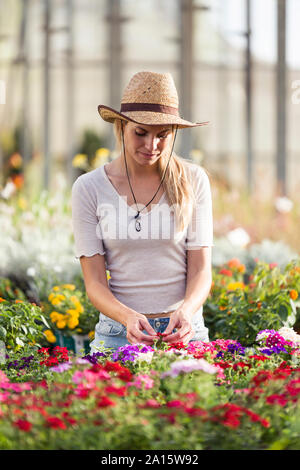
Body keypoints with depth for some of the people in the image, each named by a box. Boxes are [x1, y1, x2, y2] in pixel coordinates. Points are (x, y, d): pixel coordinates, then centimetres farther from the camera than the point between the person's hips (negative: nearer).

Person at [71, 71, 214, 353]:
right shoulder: (89, 188, 0)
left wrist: (186, 311, -19)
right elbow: (94, 283, -2)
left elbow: (200, 270, 1)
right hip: (118, 332, 0)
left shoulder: (192, 181, 2)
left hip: (184, 330, 0)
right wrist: (129, 318, -21)